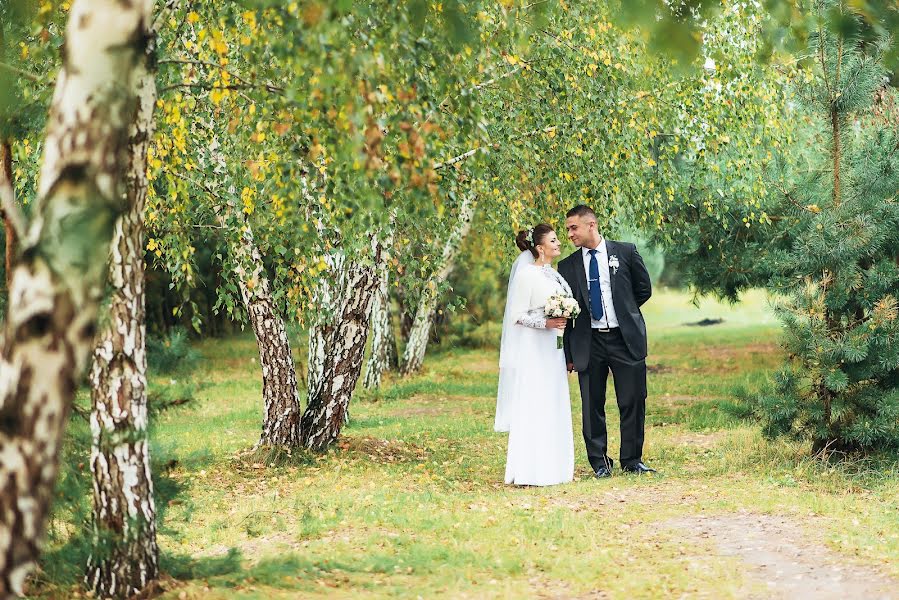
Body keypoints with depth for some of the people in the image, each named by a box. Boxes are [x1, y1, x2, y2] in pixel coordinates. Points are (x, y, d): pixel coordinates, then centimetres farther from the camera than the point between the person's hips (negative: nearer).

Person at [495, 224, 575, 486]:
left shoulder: (554, 275, 14)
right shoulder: (526, 275, -10)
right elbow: (517, 316, -13)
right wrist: (546, 323, -24)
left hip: (554, 351, 9)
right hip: (533, 351, -9)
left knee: (555, 409, 9)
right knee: (533, 408, -8)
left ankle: (553, 467, 14)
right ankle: (529, 471, -7)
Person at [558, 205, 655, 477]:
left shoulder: (625, 252, 1)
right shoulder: (568, 266, 4)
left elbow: (644, 289, 12)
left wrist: (623, 311, 8)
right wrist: (568, 353, 1)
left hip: (625, 340, -1)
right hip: (589, 343, 1)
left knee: (633, 402, 2)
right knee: (592, 406, 4)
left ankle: (632, 461, 13)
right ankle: (600, 463, 15)